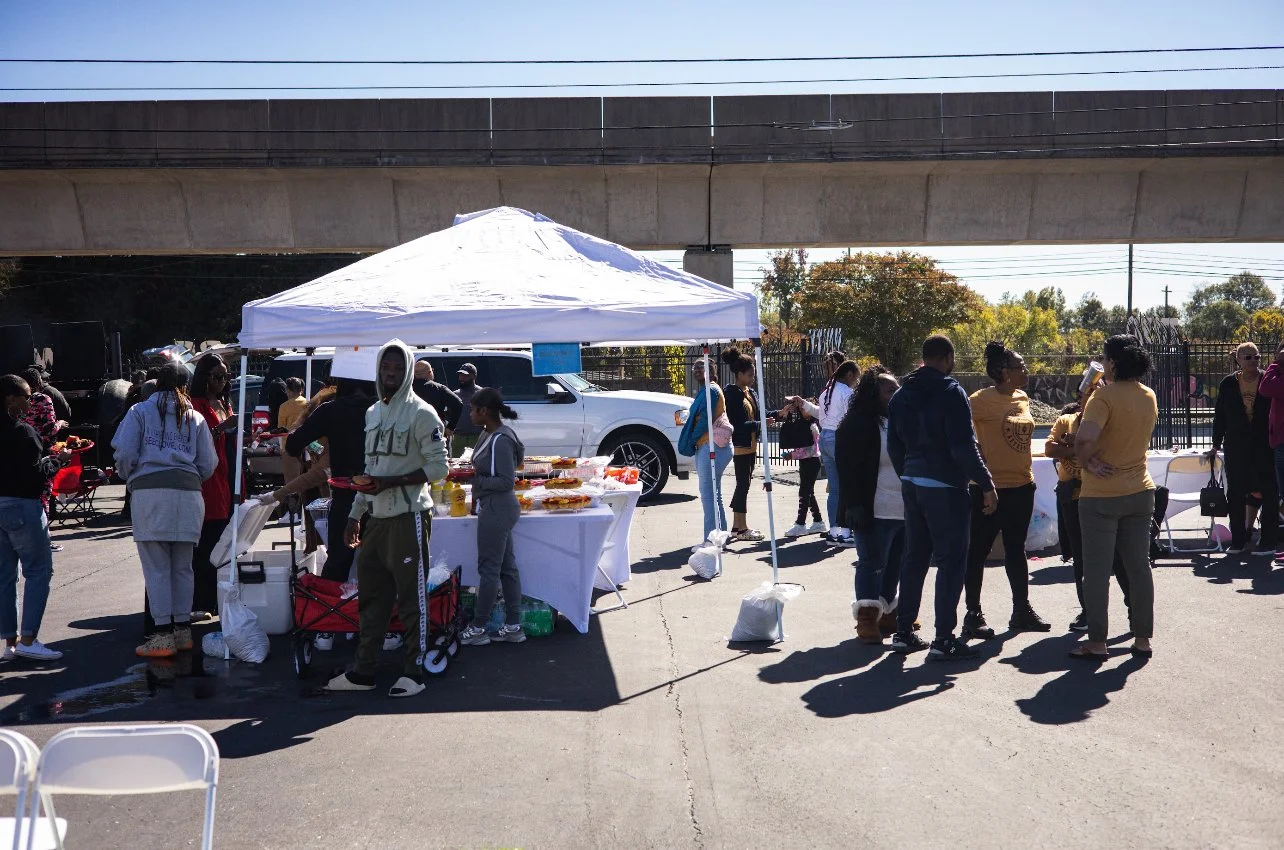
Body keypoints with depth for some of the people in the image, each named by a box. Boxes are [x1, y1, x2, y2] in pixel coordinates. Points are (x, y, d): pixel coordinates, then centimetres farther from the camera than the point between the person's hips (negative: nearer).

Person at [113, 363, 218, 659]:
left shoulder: (140, 411, 8)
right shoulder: (196, 418, 14)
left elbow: (125, 453, -2)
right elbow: (208, 464, 9)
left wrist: (131, 478, 17)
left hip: (150, 492, -3)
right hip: (188, 495, 3)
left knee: (157, 567, 0)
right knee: (182, 567, 12)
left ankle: (163, 635, 0)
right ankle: (183, 630, 18)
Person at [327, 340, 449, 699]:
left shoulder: (420, 413, -7)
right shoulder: (372, 413, 16)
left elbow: (438, 467, -12)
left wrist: (392, 482, -18)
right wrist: (356, 514, 20)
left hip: (409, 516, -8)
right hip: (377, 517, 8)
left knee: (411, 596, -2)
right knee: (370, 596, 12)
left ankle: (414, 672, 6)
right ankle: (364, 671, 21)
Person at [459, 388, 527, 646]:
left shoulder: (501, 441, -21)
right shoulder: (489, 434, 9)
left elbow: (507, 482, -22)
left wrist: (475, 480, -18)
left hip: (497, 510, -10)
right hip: (496, 509, 10)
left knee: (489, 569, 0)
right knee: (507, 567, 13)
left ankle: (478, 629, 11)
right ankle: (514, 626, 21)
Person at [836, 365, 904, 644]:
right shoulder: (857, 425, -8)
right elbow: (848, 469, -12)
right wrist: (854, 505, -18)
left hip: (906, 510, 7)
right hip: (876, 512, -7)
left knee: (895, 565, 12)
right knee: (872, 563, -3)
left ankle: (887, 613, 24)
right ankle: (867, 618, 2)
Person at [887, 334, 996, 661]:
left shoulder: (902, 395, 10)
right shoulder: (950, 392, -12)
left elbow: (894, 445, 14)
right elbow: (964, 447, -17)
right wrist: (986, 485, -11)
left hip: (912, 484, 7)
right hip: (945, 487, -7)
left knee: (914, 557, 14)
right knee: (951, 560, -1)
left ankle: (903, 631, 18)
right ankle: (944, 639, 0)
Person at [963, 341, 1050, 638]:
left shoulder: (1022, 398, 9)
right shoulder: (981, 400, -14)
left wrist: (1028, 474, 16)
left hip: (1022, 486, 8)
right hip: (991, 488, -7)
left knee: (1016, 549, 16)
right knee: (979, 550, 2)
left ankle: (1022, 611, 26)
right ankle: (973, 614, 9)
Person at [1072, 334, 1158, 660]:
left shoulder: (1105, 396, -17)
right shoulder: (1149, 397, 6)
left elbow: (1085, 437, -31)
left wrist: (1086, 461, -12)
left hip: (1101, 495, -6)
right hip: (1140, 492, 7)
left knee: (1097, 570, 1)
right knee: (1139, 566, 12)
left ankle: (1096, 643, 5)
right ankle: (1143, 638, 18)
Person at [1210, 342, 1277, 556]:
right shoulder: (1228, 383, 4)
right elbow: (1220, 416, 8)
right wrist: (1216, 445, 9)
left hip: (1264, 446, -2)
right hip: (1236, 447, 2)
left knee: (1268, 492, -1)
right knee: (1236, 493, 5)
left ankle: (1268, 542, 5)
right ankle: (1238, 540, 16)